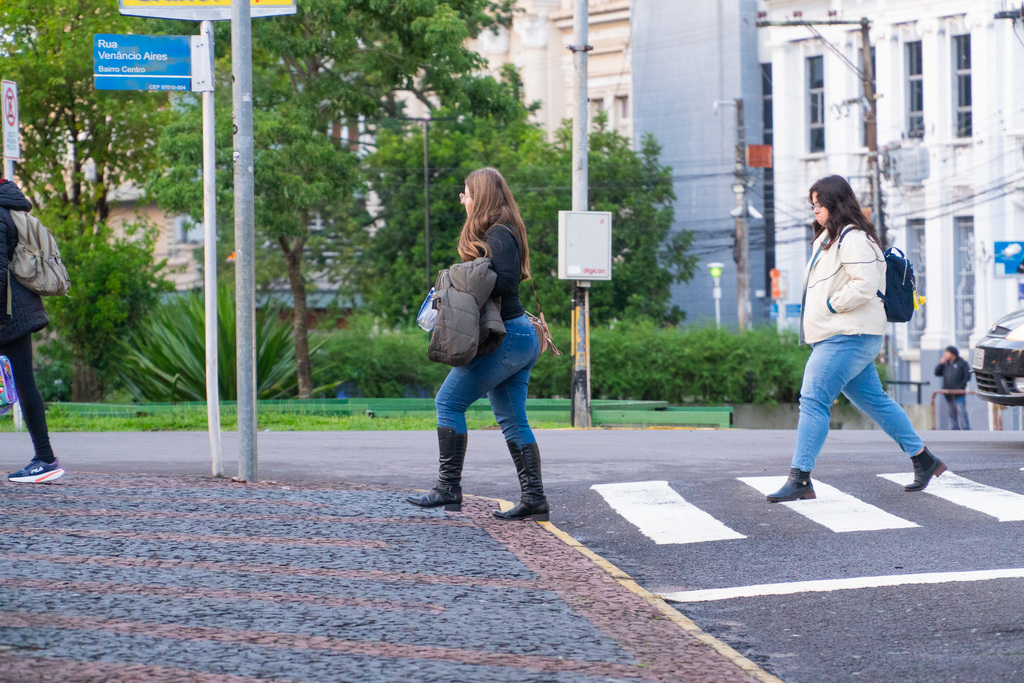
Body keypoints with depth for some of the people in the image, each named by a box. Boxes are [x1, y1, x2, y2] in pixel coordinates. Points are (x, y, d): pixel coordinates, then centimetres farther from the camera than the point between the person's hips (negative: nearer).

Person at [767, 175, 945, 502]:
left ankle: (800, 478, -17)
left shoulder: (853, 238, -12)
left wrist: (831, 304, -17)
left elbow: (865, 284, -22)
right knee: (874, 400, 14)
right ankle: (924, 460, 21)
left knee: (814, 399, -15)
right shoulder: (828, 238, 20)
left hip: (848, 338, -11)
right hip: (838, 336, 11)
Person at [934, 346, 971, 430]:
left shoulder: (962, 363, 0)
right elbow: (937, 373, 13)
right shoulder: (946, 364, 16)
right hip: (948, 394, 6)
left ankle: (966, 429, -11)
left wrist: (961, 387, -15)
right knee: (952, 413, 6)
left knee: (962, 412, -11)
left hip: (959, 394, -6)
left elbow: (967, 376, -6)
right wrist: (941, 364, 1)